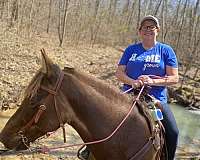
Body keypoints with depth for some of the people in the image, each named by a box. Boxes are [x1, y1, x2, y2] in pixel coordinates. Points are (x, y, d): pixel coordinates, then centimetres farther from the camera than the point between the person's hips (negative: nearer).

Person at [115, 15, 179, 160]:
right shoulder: (131, 49, 9)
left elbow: (174, 78, -3)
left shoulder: (166, 50, 4)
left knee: (173, 132, -15)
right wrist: (132, 82, -15)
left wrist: (153, 81, -19)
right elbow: (119, 73, 6)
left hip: (157, 99, -1)